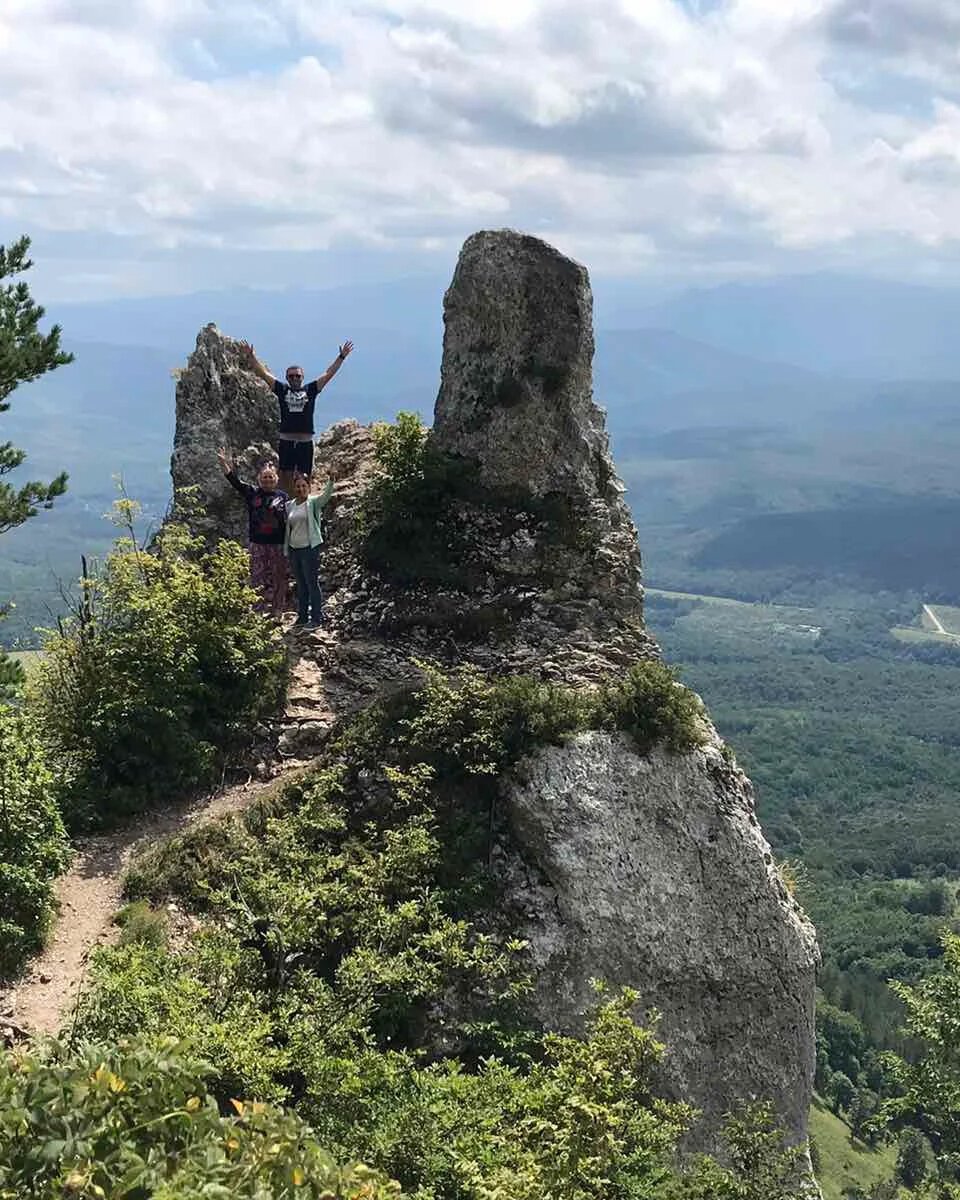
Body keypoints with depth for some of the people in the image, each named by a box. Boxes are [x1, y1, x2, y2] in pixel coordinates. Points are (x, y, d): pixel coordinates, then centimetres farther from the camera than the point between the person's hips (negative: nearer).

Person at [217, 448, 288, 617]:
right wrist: (226, 466, -24)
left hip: (278, 544, -1)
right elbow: (236, 482, -8)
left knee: (278, 577, 5)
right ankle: (260, 610, 9)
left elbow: (289, 520, 2)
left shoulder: (282, 496, 2)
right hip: (258, 543, 1)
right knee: (257, 578, 2)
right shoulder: (252, 493, 5)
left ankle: (277, 610, 14)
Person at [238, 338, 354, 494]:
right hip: (286, 442, 0)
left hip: (306, 442, 0)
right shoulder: (282, 389, 7)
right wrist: (251, 357, -1)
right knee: (285, 477, 3)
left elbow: (328, 374, 6)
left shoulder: (310, 390, 8)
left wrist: (341, 357, 2)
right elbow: (263, 373, 6)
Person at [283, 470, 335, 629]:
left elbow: (326, 494, -23)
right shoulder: (289, 505, 12)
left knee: (312, 583, -3)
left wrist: (331, 480, -39)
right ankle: (302, 617, 22)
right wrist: (286, 548, 13)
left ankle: (316, 618, 4)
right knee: (300, 585, 13)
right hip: (294, 549, 6)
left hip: (310, 548, -6)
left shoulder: (313, 502, -4)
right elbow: (287, 528, 17)